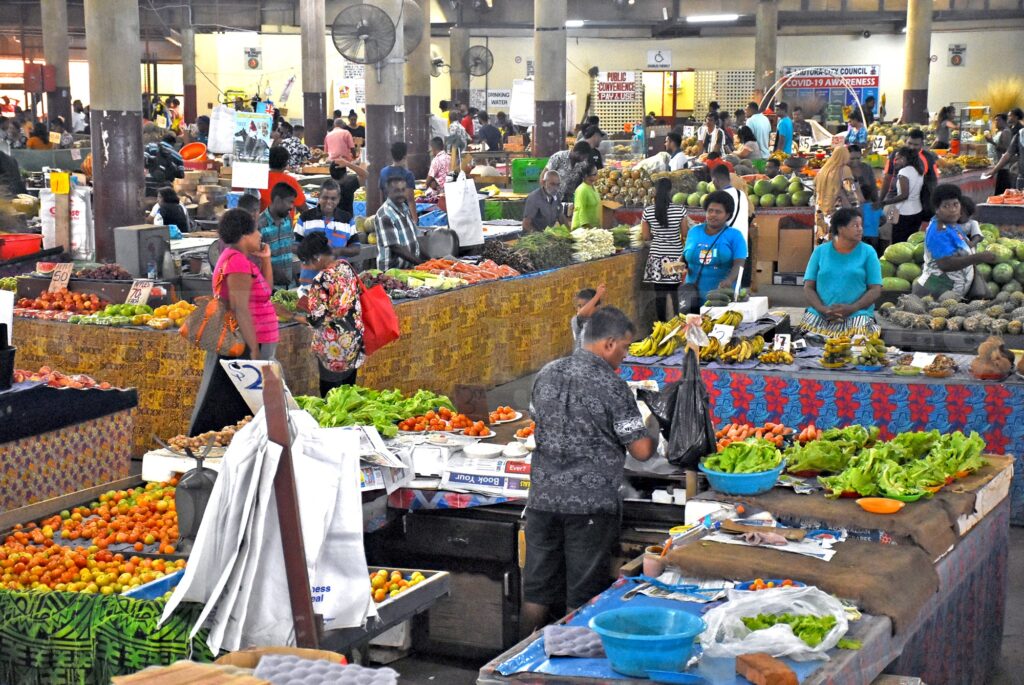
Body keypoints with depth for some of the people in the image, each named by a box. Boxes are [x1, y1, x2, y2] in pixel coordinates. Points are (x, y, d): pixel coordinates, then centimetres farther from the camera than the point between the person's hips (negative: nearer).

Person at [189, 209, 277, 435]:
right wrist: (255, 351, -24)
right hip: (245, 346, -10)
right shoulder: (238, 261, -16)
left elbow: (265, 291, 22)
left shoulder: (236, 257, 16)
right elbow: (240, 309, -23)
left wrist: (265, 260, 12)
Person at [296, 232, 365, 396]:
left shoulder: (322, 279, -24)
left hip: (334, 347, -8)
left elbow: (316, 319, -21)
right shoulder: (346, 267, -1)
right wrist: (311, 301, 13)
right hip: (354, 339, 8)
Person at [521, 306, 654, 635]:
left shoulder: (547, 374, 5)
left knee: (537, 591, 13)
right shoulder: (612, 386, -12)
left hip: (543, 496, 5)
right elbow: (641, 451, -10)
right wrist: (652, 436, 12)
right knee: (584, 595, 6)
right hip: (591, 503, -5)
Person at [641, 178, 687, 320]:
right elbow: (685, 234, 0)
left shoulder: (648, 211, -5)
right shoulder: (680, 210, -8)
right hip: (676, 256, 0)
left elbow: (645, 237, 3)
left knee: (659, 293, 5)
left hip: (657, 256, 1)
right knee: (674, 292, 6)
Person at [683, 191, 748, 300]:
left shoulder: (735, 236, 1)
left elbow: (739, 264, -10)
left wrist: (729, 280, -29)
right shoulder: (694, 232, 12)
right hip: (693, 295, 3)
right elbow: (685, 256, 24)